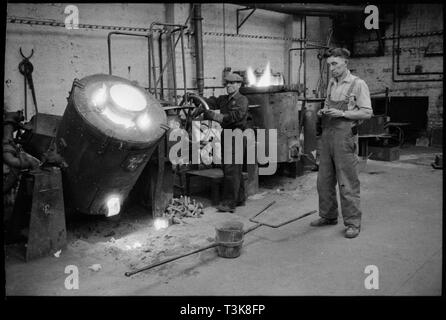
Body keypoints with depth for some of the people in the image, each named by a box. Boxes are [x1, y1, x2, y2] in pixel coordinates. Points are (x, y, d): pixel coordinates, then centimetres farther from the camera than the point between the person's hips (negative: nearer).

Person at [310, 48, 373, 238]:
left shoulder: (358, 84, -4)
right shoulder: (331, 84, 16)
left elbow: (367, 113, -9)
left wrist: (342, 113, -17)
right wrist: (322, 112, 4)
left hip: (344, 136, -7)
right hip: (327, 135, 7)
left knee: (347, 182, -4)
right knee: (324, 180, 10)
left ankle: (352, 223, 5)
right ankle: (328, 216, 24)